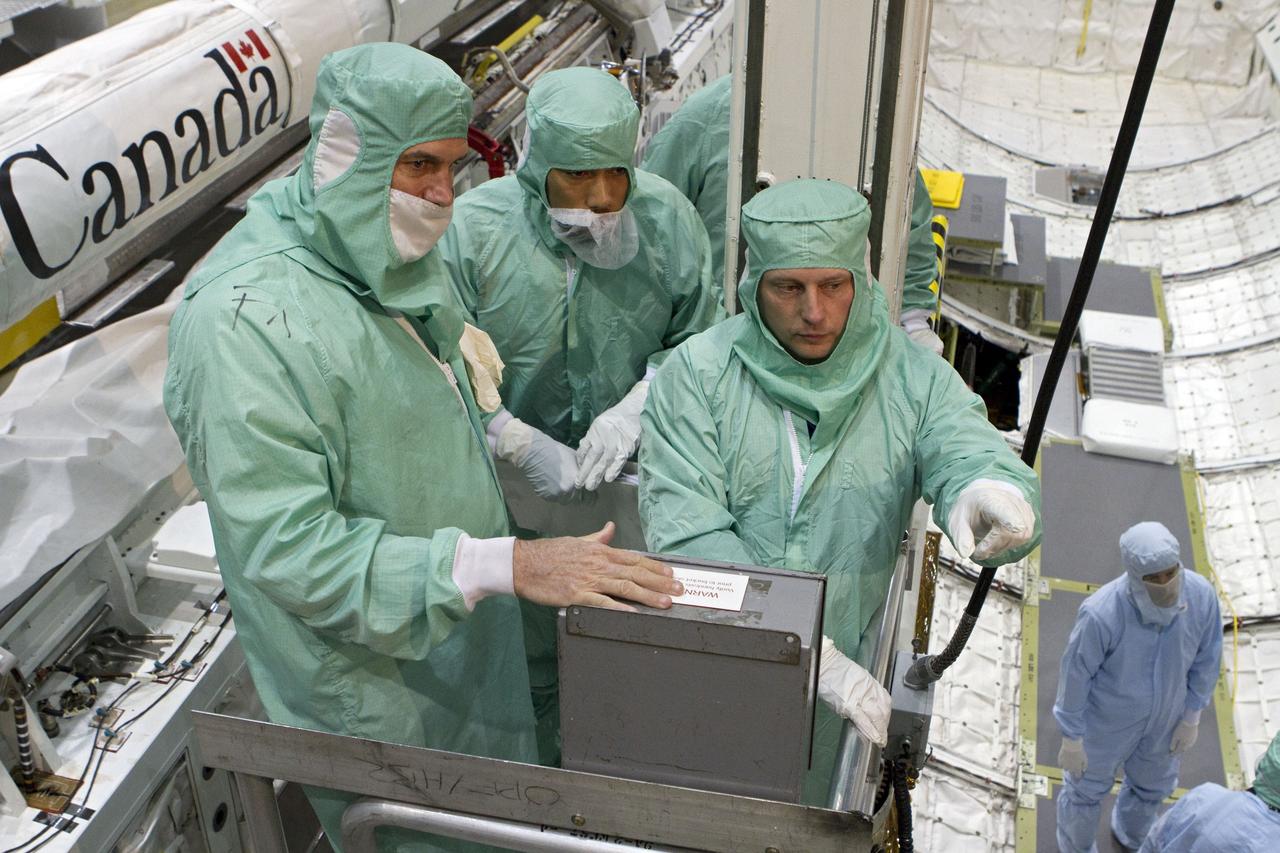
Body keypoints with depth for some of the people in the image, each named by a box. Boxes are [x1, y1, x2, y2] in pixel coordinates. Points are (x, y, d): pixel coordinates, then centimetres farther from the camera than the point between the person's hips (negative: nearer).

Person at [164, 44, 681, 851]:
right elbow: (286, 548, -31)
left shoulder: (394, 255, -2)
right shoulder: (242, 320, -29)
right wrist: (507, 563, -36)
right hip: (368, 674, -7)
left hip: (467, 634, 8)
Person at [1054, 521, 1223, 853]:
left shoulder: (1201, 594, -30)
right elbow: (1074, 676, -25)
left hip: (1163, 710, 4)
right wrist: (1071, 741, -11)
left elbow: (1205, 656, -10)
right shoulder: (1101, 613, -41)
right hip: (1107, 714, -4)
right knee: (1089, 781, 25)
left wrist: (1191, 718, 2)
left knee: (1151, 779, 32)